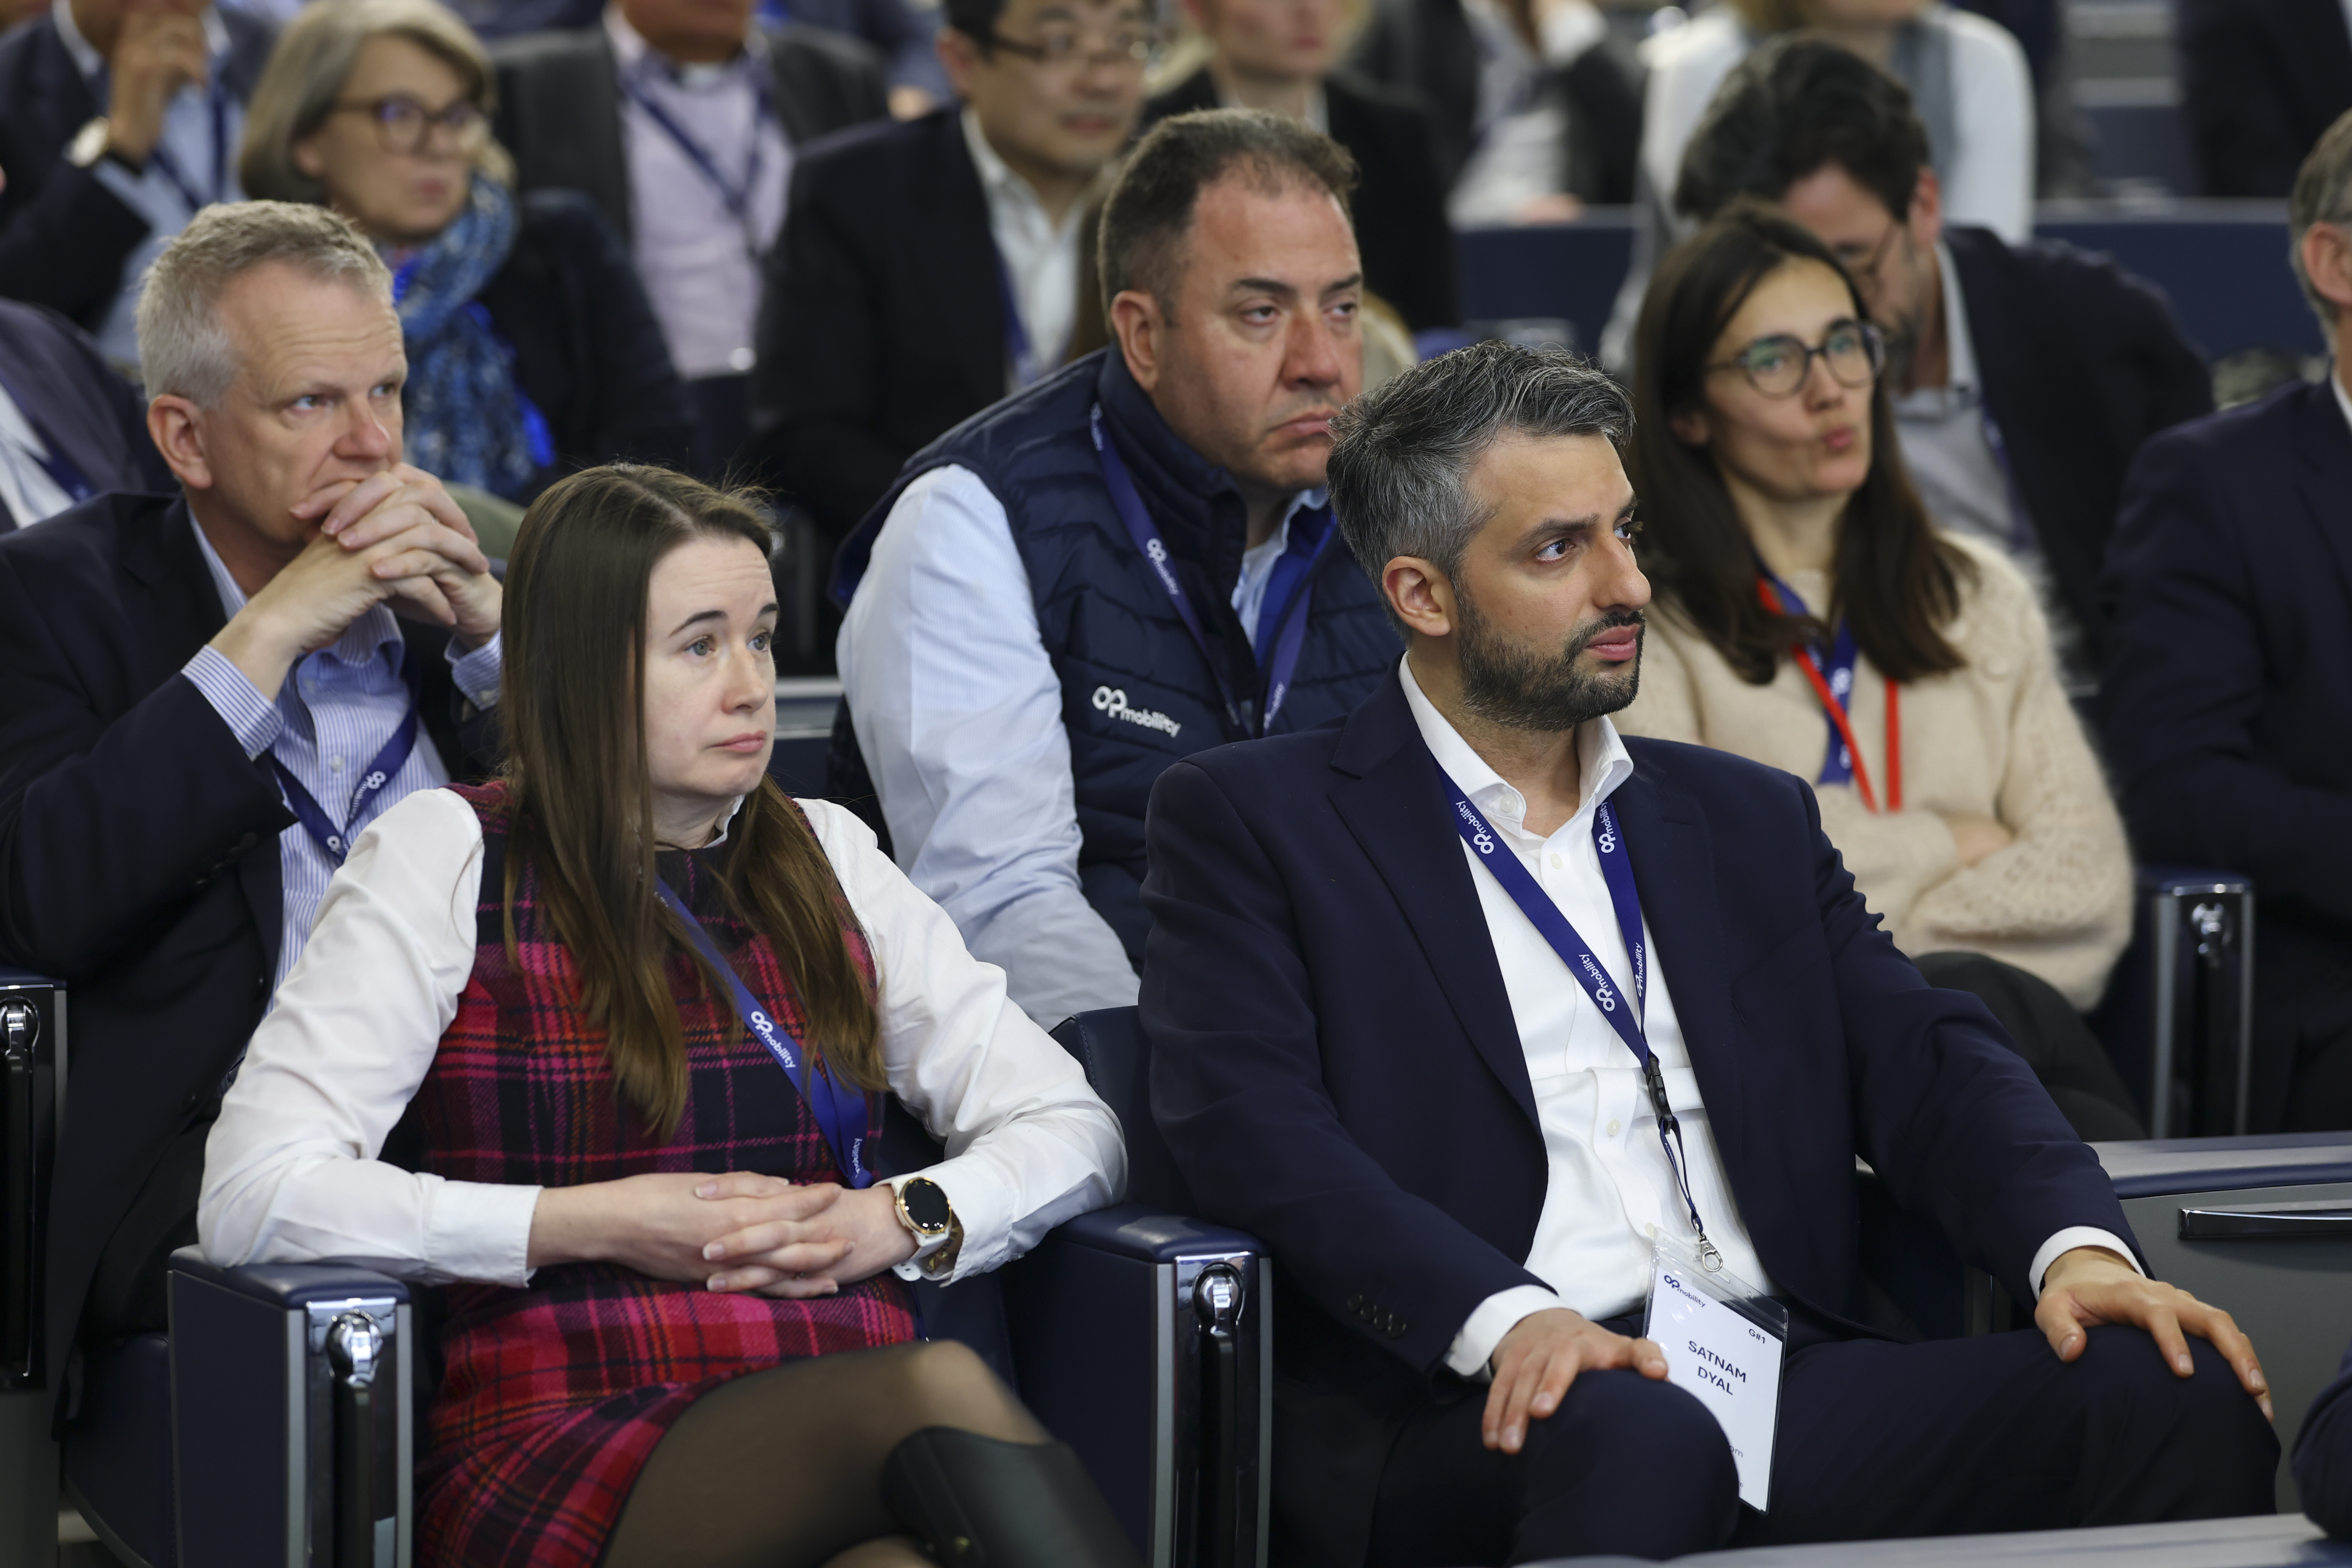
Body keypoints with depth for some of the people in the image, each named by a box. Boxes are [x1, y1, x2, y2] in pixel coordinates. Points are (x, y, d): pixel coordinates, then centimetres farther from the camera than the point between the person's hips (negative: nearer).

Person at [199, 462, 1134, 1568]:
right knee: (948, 1390, -35)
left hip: (845, 1426, 4)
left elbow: (1072, 1127, 20)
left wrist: (902, 1221, -2)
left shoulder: (825, 855, 20)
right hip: (562, 1446, -4)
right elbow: (250, 1194, -4)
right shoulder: (447, 856, 6)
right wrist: (598, 1225, -8)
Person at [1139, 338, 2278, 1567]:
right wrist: (1505, 1316, -24)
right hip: (1496, 1414, -5)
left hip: (1792, 1382, 5)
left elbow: (1922, 1064, 15)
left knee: (2179, 1395, -22)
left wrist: (2078, 1244, -8)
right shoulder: (1249, 820, 8)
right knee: (1641, 1443, -41)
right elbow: (1254, 1130, -6)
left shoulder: (1750, 822, 25)